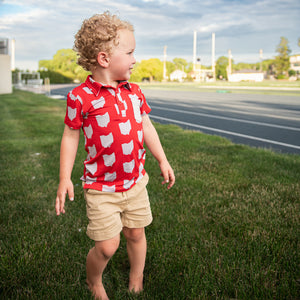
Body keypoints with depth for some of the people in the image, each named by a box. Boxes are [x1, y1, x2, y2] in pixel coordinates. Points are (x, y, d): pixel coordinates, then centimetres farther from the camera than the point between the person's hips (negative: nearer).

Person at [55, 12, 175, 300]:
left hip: (135, 181, 5)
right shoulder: (81, 97, -14)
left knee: (136, 234, 16)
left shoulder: (134, 91, 3)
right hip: (101, 188, -5)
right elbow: (70, 136, -5)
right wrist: (64, 178, -6)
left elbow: (146, 127, 13)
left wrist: (162, 160, 15)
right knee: (107, 247, -2)